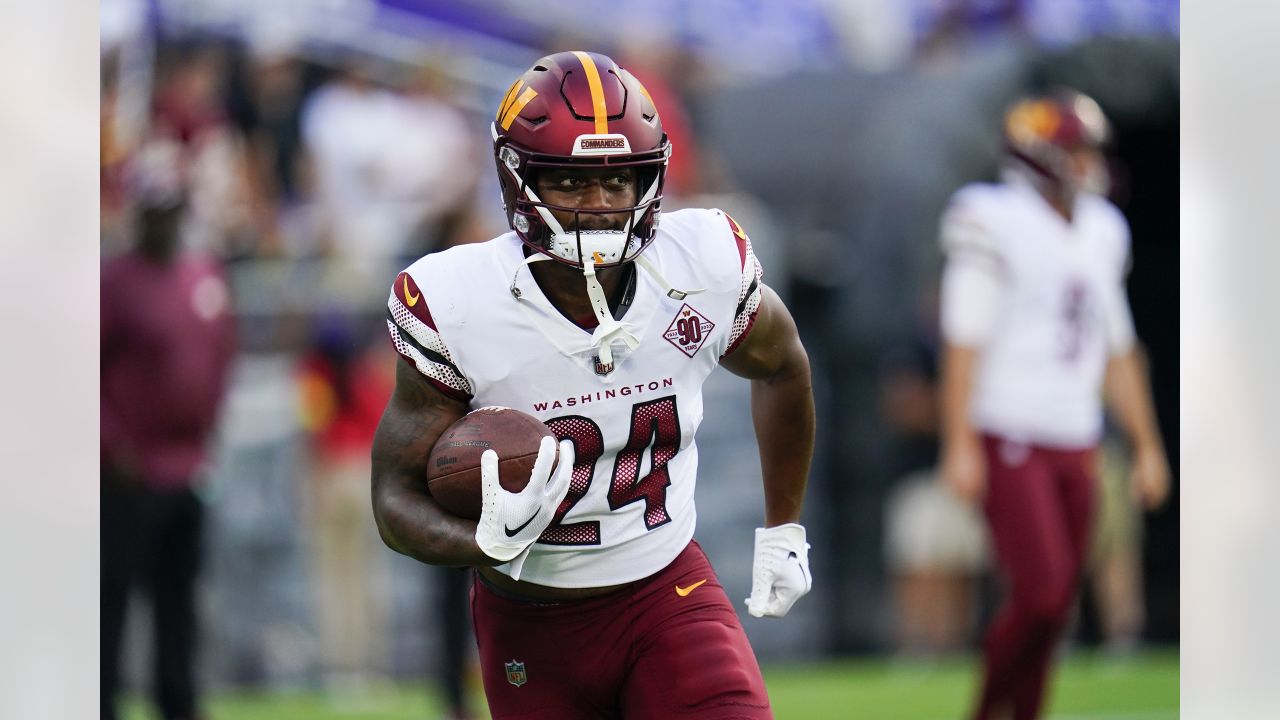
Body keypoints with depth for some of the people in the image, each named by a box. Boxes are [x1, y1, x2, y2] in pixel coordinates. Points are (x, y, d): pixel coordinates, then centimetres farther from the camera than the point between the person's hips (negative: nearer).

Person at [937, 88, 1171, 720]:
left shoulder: (1099, 232, 13)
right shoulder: (994, 225, -9)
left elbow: (1118, 353, 19)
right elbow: (964, 342, -11)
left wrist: (1147, 447, 17)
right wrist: (960, 447, -16)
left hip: (1073, 446, 7)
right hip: (1009, 440, -7)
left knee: (1052, 608, 5)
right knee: (1039, 592, -15)